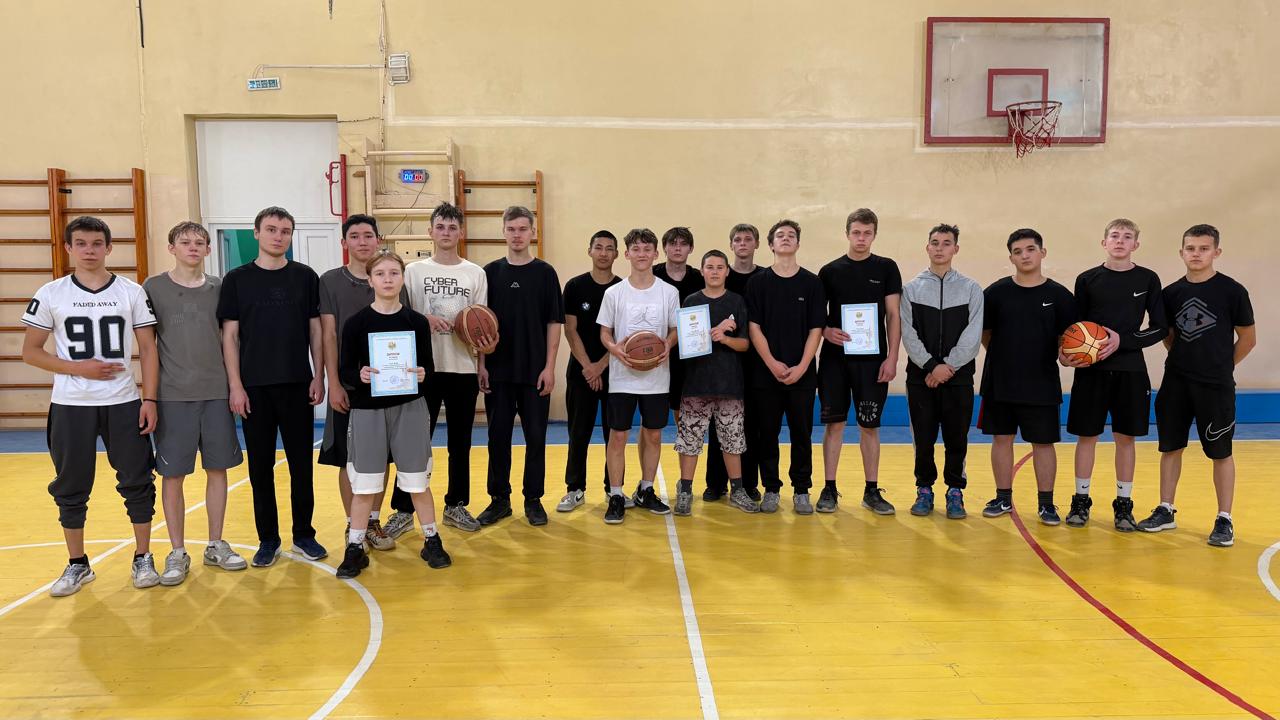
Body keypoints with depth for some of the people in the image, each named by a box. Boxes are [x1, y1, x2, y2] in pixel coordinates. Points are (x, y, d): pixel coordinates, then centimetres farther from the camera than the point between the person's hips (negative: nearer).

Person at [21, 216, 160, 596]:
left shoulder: (132, 292, 1)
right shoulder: (51, 294, 1)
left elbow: (148, 349, 3)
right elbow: (30, 352, 3)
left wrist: (150, 399, -4)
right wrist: (78, 368, -11)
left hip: (124, 403, 0)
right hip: (70, 406, 0)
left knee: (137, 482, 3)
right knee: (71, 488, 8)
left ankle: (143, 559, 17)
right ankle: (77, 565, 23)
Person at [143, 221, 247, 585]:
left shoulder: (218, 287, 7)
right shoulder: (154, 288, 1)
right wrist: (149, 396, -1)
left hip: (217, 393, 2)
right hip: (173, 396, -2)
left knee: (217, 468, 7)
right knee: (173, 474, 2)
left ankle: (215, 545, 20)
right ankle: (177, 553, 14)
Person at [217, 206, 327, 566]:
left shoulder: (305, 276, 5)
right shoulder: (237, 279, 3)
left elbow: (316, 330, 6)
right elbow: (230, 335, 1)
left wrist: (318, 377, 0)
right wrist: (235, 385, -5)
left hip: (298, 385, 1)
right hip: (255, 387, 0)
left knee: (301, 463, 6)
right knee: (260, 465, 6)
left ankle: (304, 535, 19)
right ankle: (268, 540, 18)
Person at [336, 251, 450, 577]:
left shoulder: (417, 322, 1)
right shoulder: (356, 323, -2)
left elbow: (429, 371, 4)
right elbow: (344, 370, 0)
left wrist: (422, 376, -18)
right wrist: (359, 375, -21)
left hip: (409, 408, 1)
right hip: (367, 410, 0)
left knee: (418, 481, 8)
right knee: (363, 485, 5)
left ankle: (432, 542, 23)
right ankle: (355, 548, 19)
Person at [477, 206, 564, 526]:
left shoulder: (545, 272, 1)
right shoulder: (490, 272, 5)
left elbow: (554, 323, 0)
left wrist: (549, 366, -7)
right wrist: (481, 364, -1)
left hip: (535, 371, -1)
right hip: (498, 371, 1)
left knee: (536, 437, 5)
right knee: (498, 436, 6)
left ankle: (534, 500, 17)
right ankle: (499, 499, 18)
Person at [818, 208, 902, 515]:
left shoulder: (886, 268, 5)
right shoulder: (830, 271, 6)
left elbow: (893, 315, 2)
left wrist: (891, 357, -5)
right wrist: (826, 331, -12)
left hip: (872, 359, 0)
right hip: (835, 358, 0)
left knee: (870, 425, 5)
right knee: (834, 423, 2)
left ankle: (872, 491, 14)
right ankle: (829, 489, 11)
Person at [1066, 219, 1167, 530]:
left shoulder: (1147, 279, 2)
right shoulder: (1088, 279, 2)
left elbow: (1160, 328, 1)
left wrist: (1123, 341, -14)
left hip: (1130, 371, 0)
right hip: (1091, 370, 0)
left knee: (1126, 437, 6)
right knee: (1087, 435, 4)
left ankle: (1124, 504, 17)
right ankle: (1081, 501, 16)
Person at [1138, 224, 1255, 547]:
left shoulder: (1232, 291, -7)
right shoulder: (1171, 293, 3)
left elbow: (1248, 338, 1)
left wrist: (1221, 366, 6)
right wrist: (1185, 359, 10)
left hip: (1216, 386, -4)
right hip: (1175, 383, 4)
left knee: (1220, 453, 4)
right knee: (1170, 447, 10)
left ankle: (1224, 520, 14)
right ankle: (1165, 511, 22)